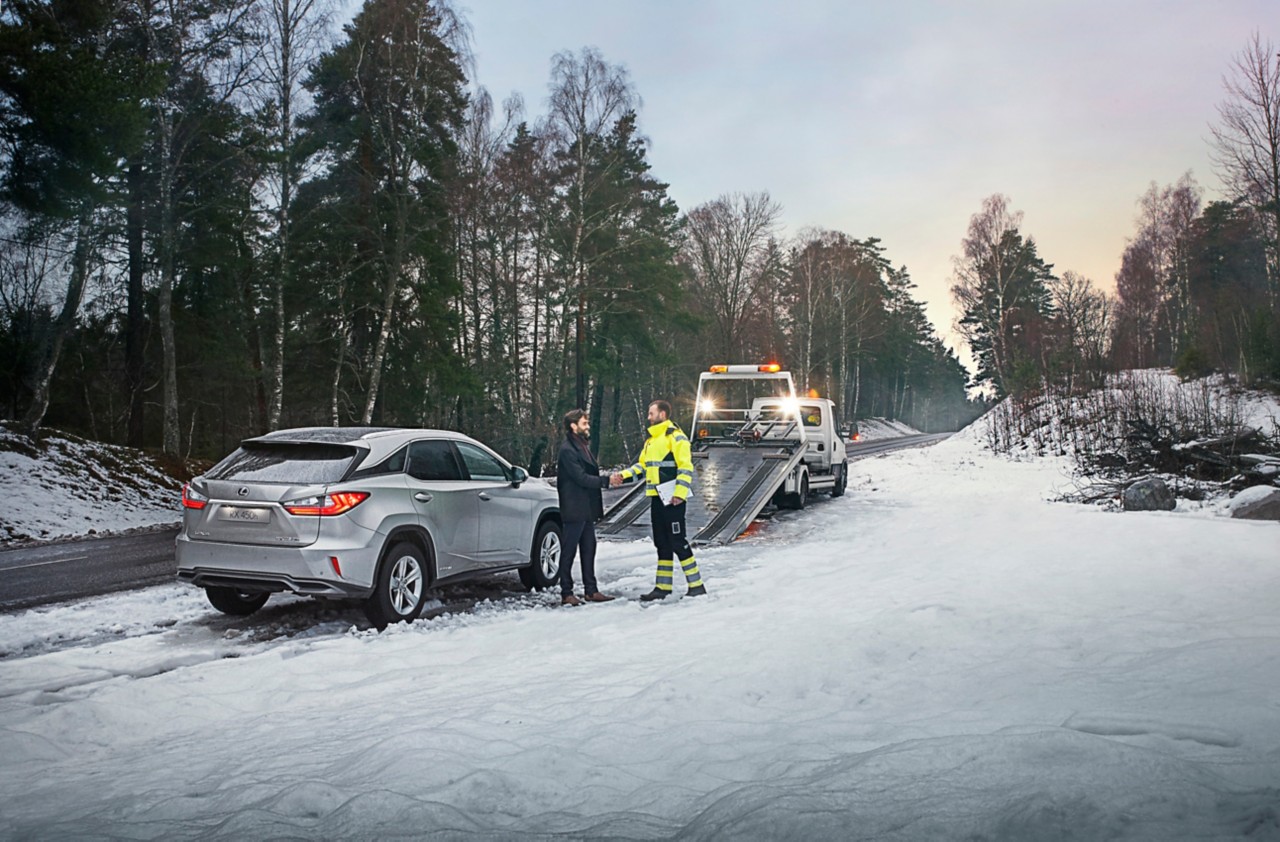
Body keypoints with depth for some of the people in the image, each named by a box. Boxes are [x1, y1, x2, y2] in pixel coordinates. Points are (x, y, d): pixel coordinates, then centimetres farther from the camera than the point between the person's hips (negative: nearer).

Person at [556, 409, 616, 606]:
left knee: (588, 550, 12)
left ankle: (591, 590, 19)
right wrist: (606, 480, -19)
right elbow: (581, 478, -20)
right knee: (569, 551, -2)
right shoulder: (567, 450, -15)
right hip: (574, 510, -10)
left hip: (587, 509, 10)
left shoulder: (583, 447, 17)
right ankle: (566, 593, 3)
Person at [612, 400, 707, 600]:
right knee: (662, 543, 12)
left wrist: (680, 493, -22)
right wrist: (623, 476, 4)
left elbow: (686, 467, -15)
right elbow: (641, 466, 19)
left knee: (678, 542, -8)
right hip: (656, 498, 9)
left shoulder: (676, 437, -10)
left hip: (671, 498, -9)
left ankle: (696, 585, -2)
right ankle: (663, 586, 18)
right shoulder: (651, 440, 18)